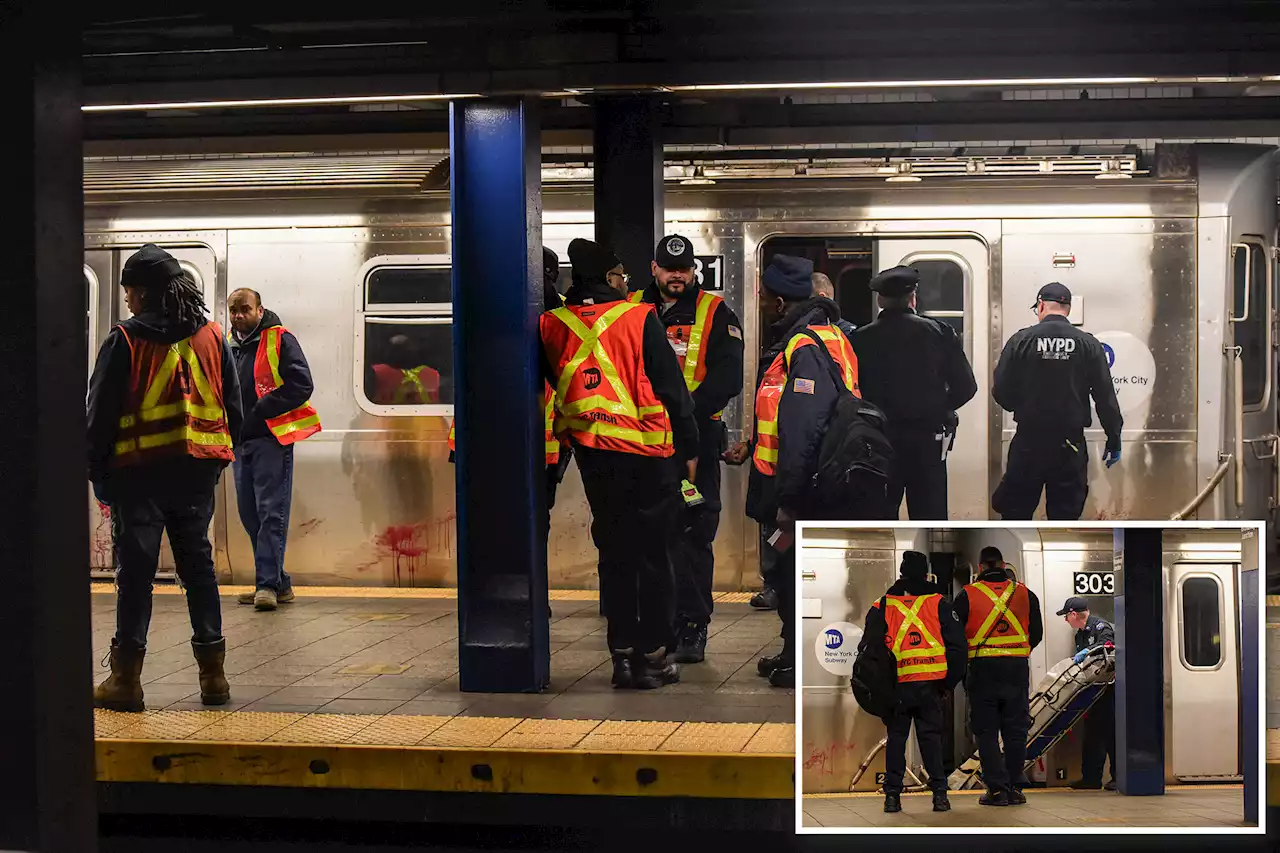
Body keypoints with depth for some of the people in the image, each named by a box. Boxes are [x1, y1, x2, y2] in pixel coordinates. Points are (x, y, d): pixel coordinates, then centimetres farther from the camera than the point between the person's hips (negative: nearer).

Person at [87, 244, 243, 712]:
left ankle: (126, 677, 1)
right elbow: (234, 407, 11)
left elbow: (101, 412, -6)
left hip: (140, 469, -4)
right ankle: (212, 673, 12)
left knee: (136, 568, 0)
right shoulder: (211, 337, 7)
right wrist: (221, 460, 18)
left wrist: (97, 472, 3)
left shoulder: (125, 340, -8)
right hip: (198, 470, 4)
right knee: (197, 563, 11)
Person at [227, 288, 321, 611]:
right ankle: (279, 583, 18)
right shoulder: (228, 344, 15)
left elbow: (302, 385, -12)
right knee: (250, 514, 10)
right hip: (241, 440, 8)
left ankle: (267, 583, -11)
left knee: (271, 512, -10)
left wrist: (261, 410, -17)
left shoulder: (280, 340, -5)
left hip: (271, 439, -8)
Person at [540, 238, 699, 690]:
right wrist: (689, 448, 2)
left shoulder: (552, 326, 2)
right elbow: (672, 388, -6)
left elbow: (553, 383, 12)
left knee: (614, 554, 12)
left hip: (593, 458, 4)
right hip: (648, 454, -4)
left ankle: (622, 653, 13)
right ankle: (652, 656, 6)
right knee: (654, 555, 5)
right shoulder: (640, 319, -9)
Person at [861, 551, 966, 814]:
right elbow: (957, 646, 2)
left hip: (895, 688, 0)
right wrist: (948, 684, 11)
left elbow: (867, 649, 2)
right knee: (931, 737, 9)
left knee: (896, 737, 10)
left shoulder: (881, 607, 4)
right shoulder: (938, 604, 3)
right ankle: (939, 794, 4)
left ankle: (892, 794, 6)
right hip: (930, 687, 0)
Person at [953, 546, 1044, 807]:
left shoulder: (967, 595, -2)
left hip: (982, 668, -2)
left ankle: (997, 788, -1)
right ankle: (1015, 788, 9)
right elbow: (1037, 633, 12)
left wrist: (965, 656, 16)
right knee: (1015, 730, 9)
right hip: (1018, 668, 2)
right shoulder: (1025, 594, 6)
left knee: (986, 731, 4)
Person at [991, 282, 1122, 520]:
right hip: (1070, 446, 1)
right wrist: (1114, 439, 6)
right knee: (1065, 514, 7)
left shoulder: (1021, 340, -5)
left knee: (1014, 511, 9)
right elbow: (1105, 396, -2)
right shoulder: (1088, 344, -1)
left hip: (1028, 441, -1)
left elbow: (1002, 393, -5)